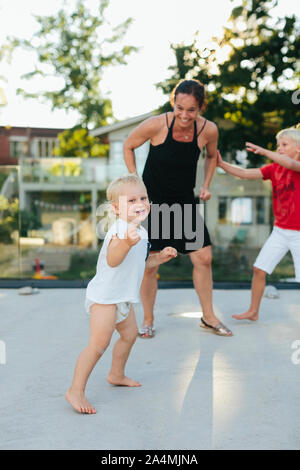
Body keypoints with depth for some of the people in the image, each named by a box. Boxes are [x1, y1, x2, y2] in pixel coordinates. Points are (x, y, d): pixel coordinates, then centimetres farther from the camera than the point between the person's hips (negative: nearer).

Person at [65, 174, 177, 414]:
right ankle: (76, 390, -7)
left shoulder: (140, 232, 9)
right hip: (105, 296, -10)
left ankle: (117, 375, 43)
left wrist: (160, 257, 10)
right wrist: (127, 242, -56)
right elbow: (113, 260, -39)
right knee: (99, 343, -15)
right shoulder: (120, 229, -23)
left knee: (130, 333, 23)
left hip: (122, 296, 10)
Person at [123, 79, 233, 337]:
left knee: (203, 258, 2)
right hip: (151, 200, -3)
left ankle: (208, 316, 21)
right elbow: (128, 146, -2)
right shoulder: (156, 125, -21)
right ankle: (148, 320, 19)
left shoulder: (208, 130, -12)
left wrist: (206, 186, 2)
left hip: (185, 202, 3)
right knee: (149, 264, -1)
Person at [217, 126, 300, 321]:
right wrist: (221, 163, -13)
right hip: (280, 231, 5)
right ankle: (253, 311, 14)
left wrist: (264, 151, -34)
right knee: (259, 268, 1)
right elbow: (245, 174, -2)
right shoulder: (274, 168, 6)